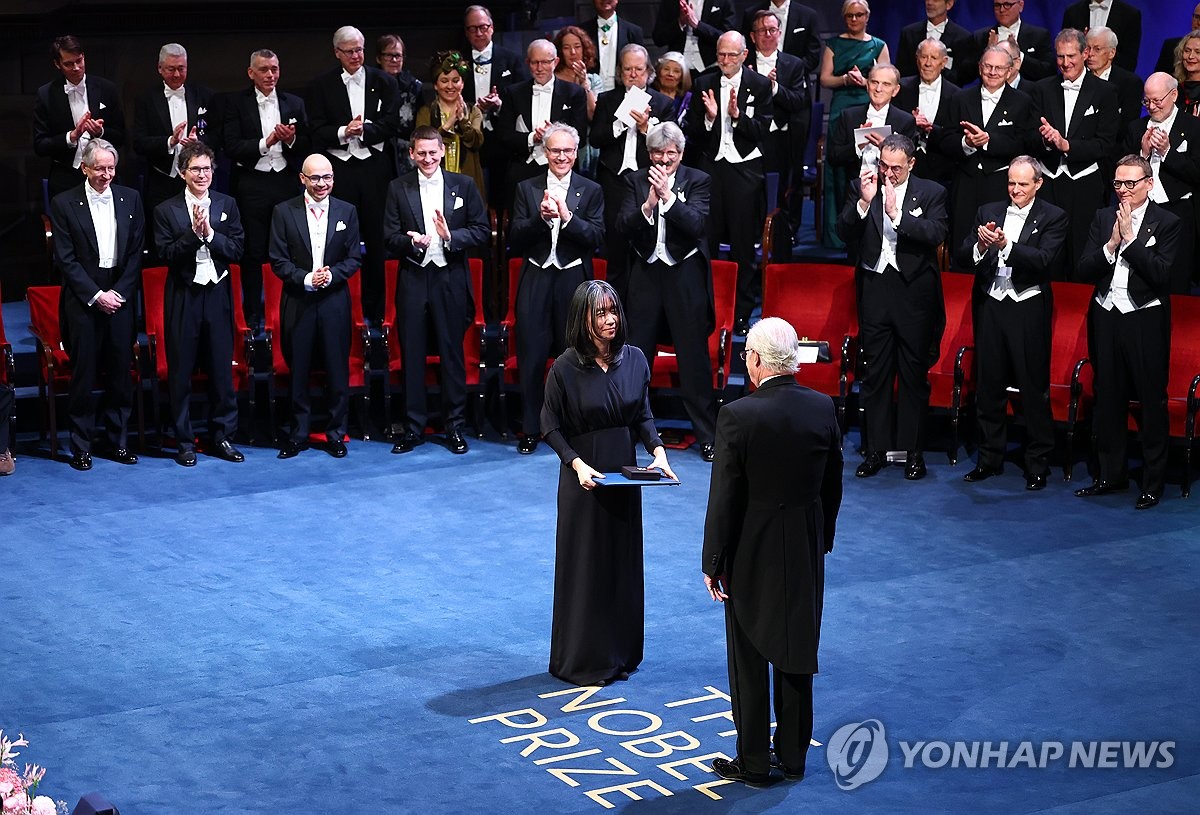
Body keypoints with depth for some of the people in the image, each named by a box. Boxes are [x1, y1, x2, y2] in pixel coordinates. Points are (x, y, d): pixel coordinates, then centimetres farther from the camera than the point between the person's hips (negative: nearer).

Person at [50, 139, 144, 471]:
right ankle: (81, 446, 8)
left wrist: (119, 292, -4)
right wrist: (96, 295, -10)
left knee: (120, 373, 5)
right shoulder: (64, 204, -1)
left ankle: (117, 441, 16)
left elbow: (136, 253, 6)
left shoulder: (130, 199, 7)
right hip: (83, 302, -3)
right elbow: (65, 259, -4)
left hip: (121, 297, 3)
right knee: (83, 375, 0)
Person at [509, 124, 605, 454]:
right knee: (531, 356, 1)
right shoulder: (527, 189, 9)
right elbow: (515, 239, 1)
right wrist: (541, 217, -15)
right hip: (536, 280, 1)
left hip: (574, 281, -1)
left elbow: (597, 237, -5)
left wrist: (567, 216, -17)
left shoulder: (591, 191, 6)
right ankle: (530, 430, 10)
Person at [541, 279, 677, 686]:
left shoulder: (634, 359, -1)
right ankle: (581, 660, 16)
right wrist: (577, 464, -20)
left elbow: (643, 416, 8)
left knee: (624, 563, 12)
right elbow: (551, 427, -7)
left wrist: (657, 450, -8)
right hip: (584, 477, -4)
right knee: (585, 566, 4)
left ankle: (621, 653, 26)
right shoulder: (565, 368, -13)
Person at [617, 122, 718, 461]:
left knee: (694, 357, 0)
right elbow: (622, 226, -6)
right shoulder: (636, 181, 5)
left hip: (685, 277, -2)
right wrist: (648, 204, -22)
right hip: (646, 276, 3)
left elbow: (697, 225, -15)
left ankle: (707, 435, 8)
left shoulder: (698, 181, -1)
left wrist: (668, 196, -25)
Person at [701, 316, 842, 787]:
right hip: (806, 551, 5)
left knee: (749, 659, 8)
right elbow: (832, 486, 4)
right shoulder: (823, 409, -5)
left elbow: (725, 497, -17)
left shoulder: (738, 416, -20)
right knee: (796, 652, 15)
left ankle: (753, 762, 16)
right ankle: (793, 756, 25)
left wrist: (713, 562, -8)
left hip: (752, 553, -5)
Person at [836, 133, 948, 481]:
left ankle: (913, 451, 13)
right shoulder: (862, 187, 4)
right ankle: (876, 449, 14)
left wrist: (897, 214, -20)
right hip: (875, 288, 2)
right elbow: (845, 233, -4)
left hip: (914, 291, -1)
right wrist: (864, 201, -18)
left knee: (915, 373, 4)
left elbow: (936, 234, -14)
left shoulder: (931, 193, 0)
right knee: (875, 372, 6)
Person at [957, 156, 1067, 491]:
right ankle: (990, 459, 22)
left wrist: (1006, 245, -29)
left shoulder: (1053, 218, -1)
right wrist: (980, 246, -20)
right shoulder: (988, 212, 9)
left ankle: (1038, 464, 10)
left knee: (1034, 388, 0)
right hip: (991, 306, 4)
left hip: (1028, 310, -4)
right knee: (988, 385, 10)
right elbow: (963, 258, 2)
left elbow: (1045, 259, -16)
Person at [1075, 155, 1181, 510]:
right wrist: (1111, 244, -12)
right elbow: (1085, 271, 2)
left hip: (1145, 321, -4)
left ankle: (1153, 483, 9)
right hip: (1106, 318, 4)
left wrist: (1129, 238, -16)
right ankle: (1112, 474, 24)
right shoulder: (1103, 218, 8)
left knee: (1152, 402, 1)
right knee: (1108, 400, 12)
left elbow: (1161, 273, -16)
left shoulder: (1166, 223, -4)